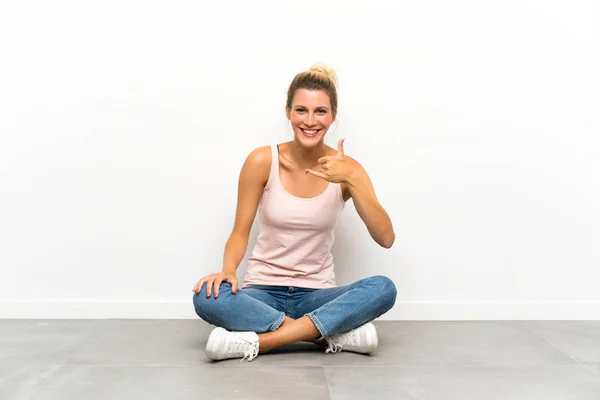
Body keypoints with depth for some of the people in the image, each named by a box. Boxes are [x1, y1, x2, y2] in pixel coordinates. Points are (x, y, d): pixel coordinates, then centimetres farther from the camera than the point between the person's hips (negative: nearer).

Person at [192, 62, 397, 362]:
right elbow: (240, 233, -3)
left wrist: (351, 180, -27)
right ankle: (339, 334, -27)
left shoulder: (345, 169, -5)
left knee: (384, 288, -28)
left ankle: (255, 341, -31)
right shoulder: (262, 161, -8)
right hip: (263, 292, 0)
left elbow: (386, 239, -15)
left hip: (317, 295, 1)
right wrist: (228, 271, -24)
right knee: (207, 297, -32)